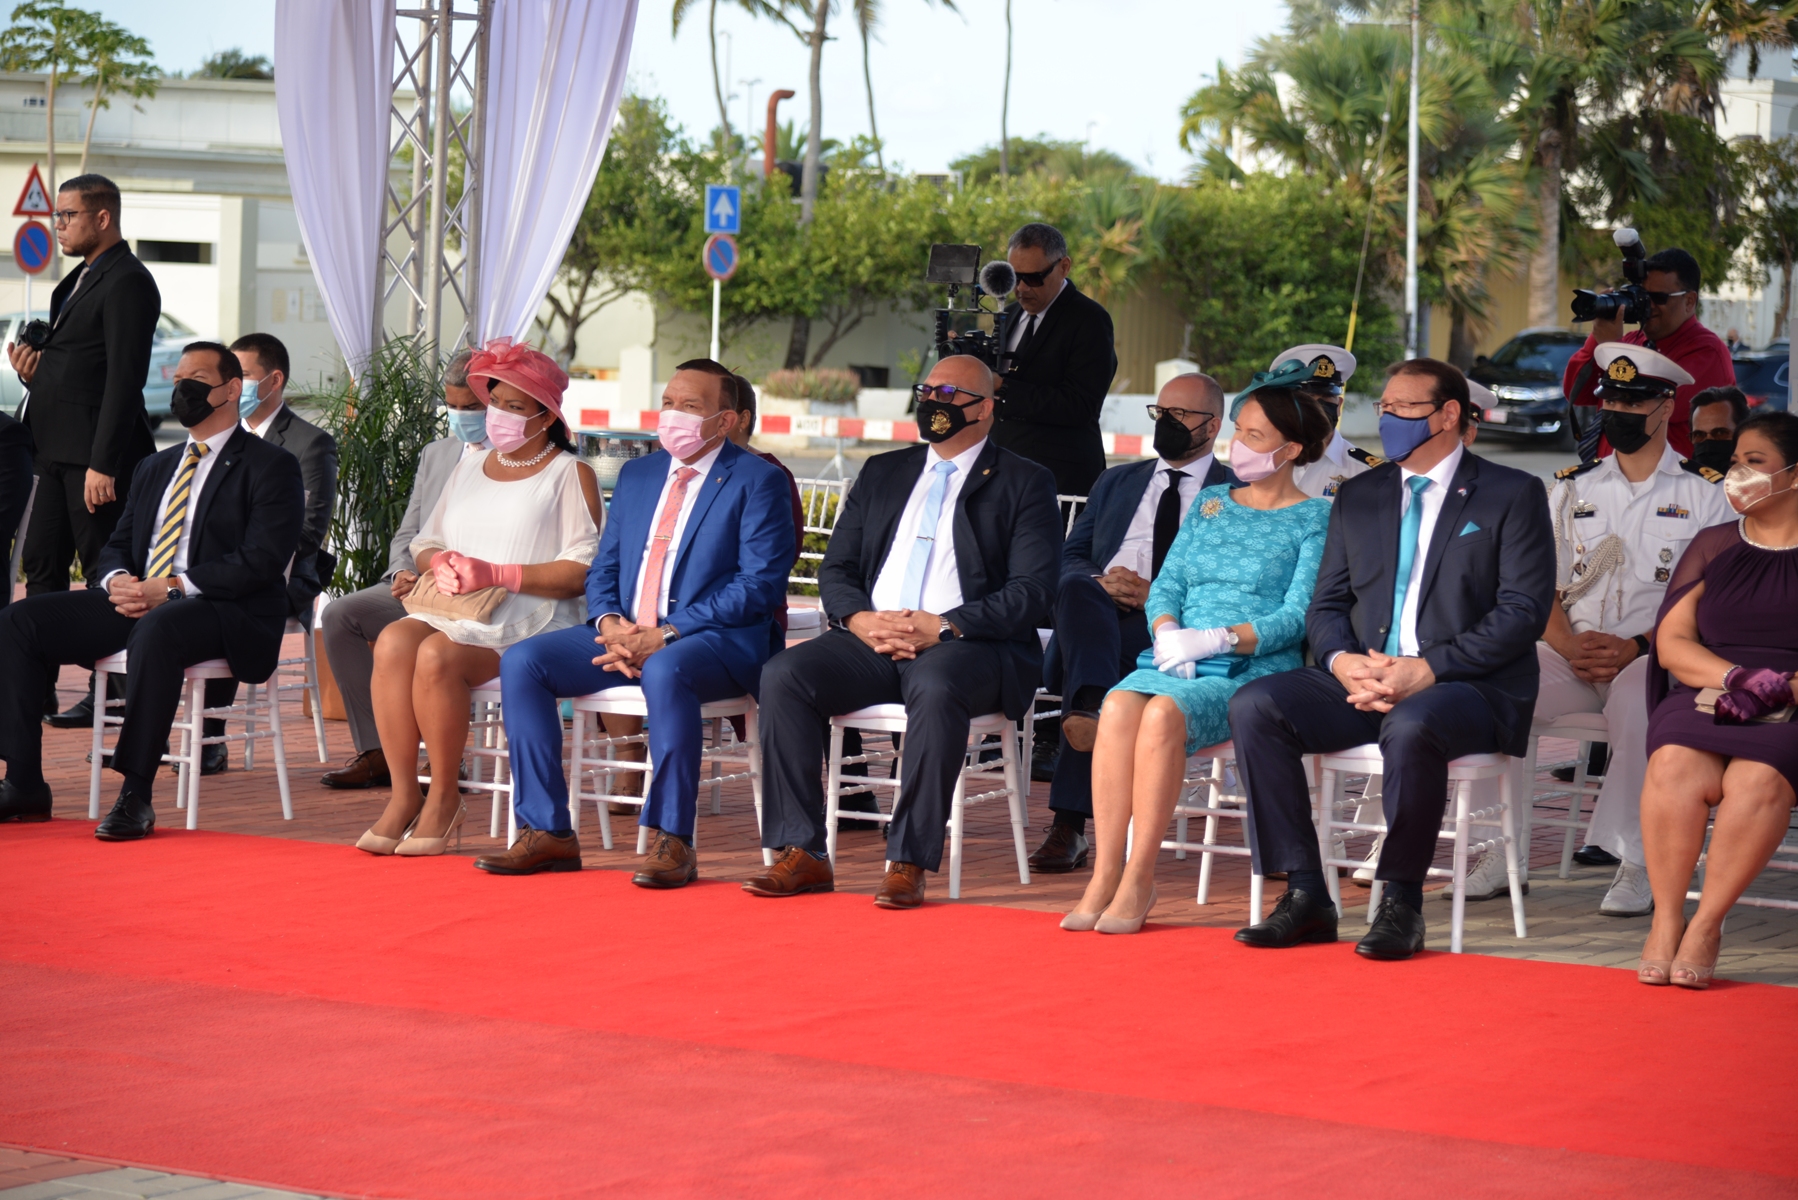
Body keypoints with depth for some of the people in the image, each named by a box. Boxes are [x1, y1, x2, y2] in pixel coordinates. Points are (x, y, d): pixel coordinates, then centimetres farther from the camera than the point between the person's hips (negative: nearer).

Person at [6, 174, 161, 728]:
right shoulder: (80, 281, 19)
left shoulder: (126, 283, -12)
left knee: (103, 573, -4)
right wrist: (33, 372, 2)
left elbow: (124, 379, -18)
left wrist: (102, 464, -22)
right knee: (41, 564, 9)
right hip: (59, 452, 10)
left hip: (95, 454, -10)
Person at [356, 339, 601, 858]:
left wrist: (496, 574, -15)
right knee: (394, 641, -28)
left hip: (527, 621, -5)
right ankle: (403, 794, -26)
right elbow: (424, 543, 25)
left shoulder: (571, 474, 4)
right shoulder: (470, 466, 25)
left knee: (437, 655, -33)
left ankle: (444, 797, -19)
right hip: (450, 612, 5)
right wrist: (439, 563, -1)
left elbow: (580, 571, -7)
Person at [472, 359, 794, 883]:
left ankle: (673, 840, -31)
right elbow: (603, 569, 18)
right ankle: (547, 833, -11)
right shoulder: (637, 475, 19)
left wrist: (667, 634, -19)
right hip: (626, 636, 7)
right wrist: (610, 623, -7)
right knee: (522, 661, -13)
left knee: (665, 671, -40)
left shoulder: (758, 482, -2)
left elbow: (759, 585, -12)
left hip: (718, 640, -7)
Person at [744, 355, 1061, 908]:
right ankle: (802, 854, -20)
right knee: (783, 674, -23)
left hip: (968, 648, -5)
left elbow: (1031, 593, -5)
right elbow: (836, 568, 16)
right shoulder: (883, 473, 22)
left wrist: (943, 627, -18)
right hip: (870, 640, 5)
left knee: (936, 688, -39)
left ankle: (909, 863, -34)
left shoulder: (1025, 484, 6)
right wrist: (858, 619, -7)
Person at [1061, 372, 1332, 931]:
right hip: (1177, 664, 5)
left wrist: (1215, 639, -18)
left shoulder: (1314, 520, 4)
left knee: (1164, 713, -35)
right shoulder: (1211, 503, 22)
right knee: (1119, 705, -30)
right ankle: (1105, 874, -32)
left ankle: (1139, 880, -31)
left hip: (1256, 671, -5)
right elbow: (1166, 584, 16)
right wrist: (1168, 633, -6)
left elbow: (1296, 618, -6)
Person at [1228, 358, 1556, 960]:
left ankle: (1401, 903, -23)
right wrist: (1343, 662, -9)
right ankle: (1305, 896, -17)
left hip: (1472, 688, -5)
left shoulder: (1513, 496, 2)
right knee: (1254, 706, -19)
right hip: (1364, 681, 5)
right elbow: (1327, 604, 16)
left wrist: (1427, 669, -18)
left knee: (1411, 725, -39)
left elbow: (1523, 612, -8)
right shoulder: (1359, 497, 19)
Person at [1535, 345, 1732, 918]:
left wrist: (1635, 649, -15)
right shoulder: (1572, 489, 18)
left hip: (1659, 658, -3)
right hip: (1573, 657, 3)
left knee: (1636, 693, -39)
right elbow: (1543, 589, 13)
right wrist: (1569, 644, -9)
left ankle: (1637, 866, -34)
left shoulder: (1705, 493, 7)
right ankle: (1502, 851, -22)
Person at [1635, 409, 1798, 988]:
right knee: (1676, 767, -31)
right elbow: (1672, 642, 11)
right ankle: (1666, 919, -24)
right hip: (1707, 696, 3)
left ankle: (1707, 924, -26)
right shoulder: (1713, 546, 19)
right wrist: (1734, 676, -9)